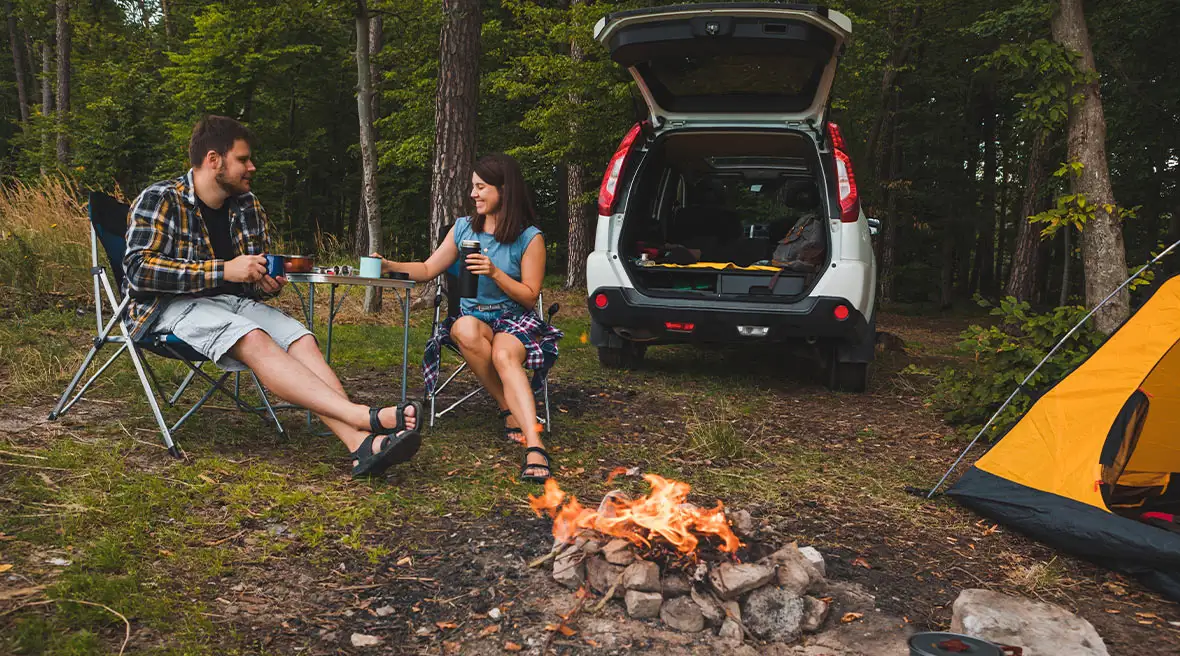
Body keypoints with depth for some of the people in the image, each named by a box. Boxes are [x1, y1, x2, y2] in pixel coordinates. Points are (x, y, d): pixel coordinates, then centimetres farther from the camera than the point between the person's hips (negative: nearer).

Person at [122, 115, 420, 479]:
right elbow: (138, 270, -17)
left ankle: (361, 443, -43)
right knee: (254, 340, -35)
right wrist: (224, 270, -22)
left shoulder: (248, 206, 14)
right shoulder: (159, 200, -3)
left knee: (301, 338, -24)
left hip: (233, 301, 6)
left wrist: (268, 284, -3)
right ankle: (366, 416, -48)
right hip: (172, 306, -5)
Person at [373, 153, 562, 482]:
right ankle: (511, 412, -22)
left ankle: (535, 446, -54)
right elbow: (428, 269, 16)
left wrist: (495, 273, -16)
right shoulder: (464, 227, 10)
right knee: (466, 330, -37)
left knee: (504, 355, -39)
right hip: (473, 316, 3)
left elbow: (530, 296, -2)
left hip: (516, 320, -3)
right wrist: (390, 266, 1)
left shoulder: (530, 238, -2)